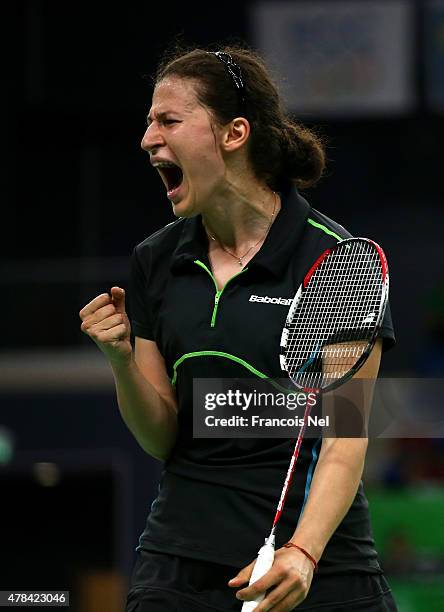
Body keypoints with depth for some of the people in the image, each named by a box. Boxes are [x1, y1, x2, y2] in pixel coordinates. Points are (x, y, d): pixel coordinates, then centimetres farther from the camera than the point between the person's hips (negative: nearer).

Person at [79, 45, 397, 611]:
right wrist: (121, 360, -12)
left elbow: (345, 436, -14)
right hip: (180, 560, 4)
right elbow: (161, 438, 6)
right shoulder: (155, 261, 6)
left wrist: (304, 551, -29)